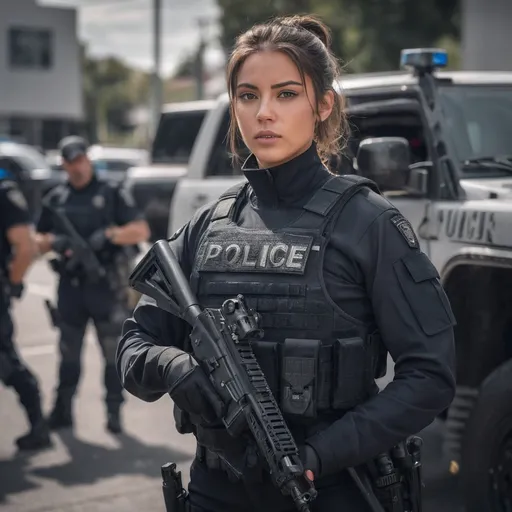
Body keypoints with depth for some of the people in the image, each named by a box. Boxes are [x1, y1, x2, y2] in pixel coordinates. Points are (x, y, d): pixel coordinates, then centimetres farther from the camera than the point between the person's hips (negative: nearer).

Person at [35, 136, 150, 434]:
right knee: (69, 353, 9)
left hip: (106, 286, -3)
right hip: (71, 286, 3)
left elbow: (141, 231, -6)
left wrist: (109, 235, -21)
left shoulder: (112, 194, 1)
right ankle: (63, 410, 18)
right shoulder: (55, 199, 12)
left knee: (114, 353, 0)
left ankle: (114, 412, 8)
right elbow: (38, 241, 16)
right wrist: (52, 242, -7)